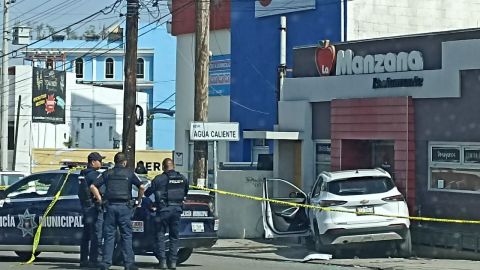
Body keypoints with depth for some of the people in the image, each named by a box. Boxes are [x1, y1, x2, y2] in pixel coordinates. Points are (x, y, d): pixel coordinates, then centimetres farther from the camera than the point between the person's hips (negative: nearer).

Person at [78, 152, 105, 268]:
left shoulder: (82, 174, 14)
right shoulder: (94, 174, -14)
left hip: (85, 206, 9)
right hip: (94, 207, -9)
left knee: (86, 235, 14)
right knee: (96, 235, -7)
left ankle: (83, 260, 17)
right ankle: (93, 260, -8)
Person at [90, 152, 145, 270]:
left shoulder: (107, 173, 10)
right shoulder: (129, 173, 3)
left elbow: (93, 186, 4)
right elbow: (141, 187, -6)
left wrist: (99, 199, 10)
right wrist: (139, 200, 7)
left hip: (110, 206, 2)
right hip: (124, 206, -2)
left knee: (109, 235, 6)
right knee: (126, 235, 2)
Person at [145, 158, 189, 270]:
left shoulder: (159, 179, -6)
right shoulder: (182, 179, 7)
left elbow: (148, 192, 2)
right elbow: (185, 193, 17)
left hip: (163, 210, -4)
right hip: (177, 209, 4)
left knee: (160, 235, 4)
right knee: (174, 236, 12)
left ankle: (162, 261, -3)